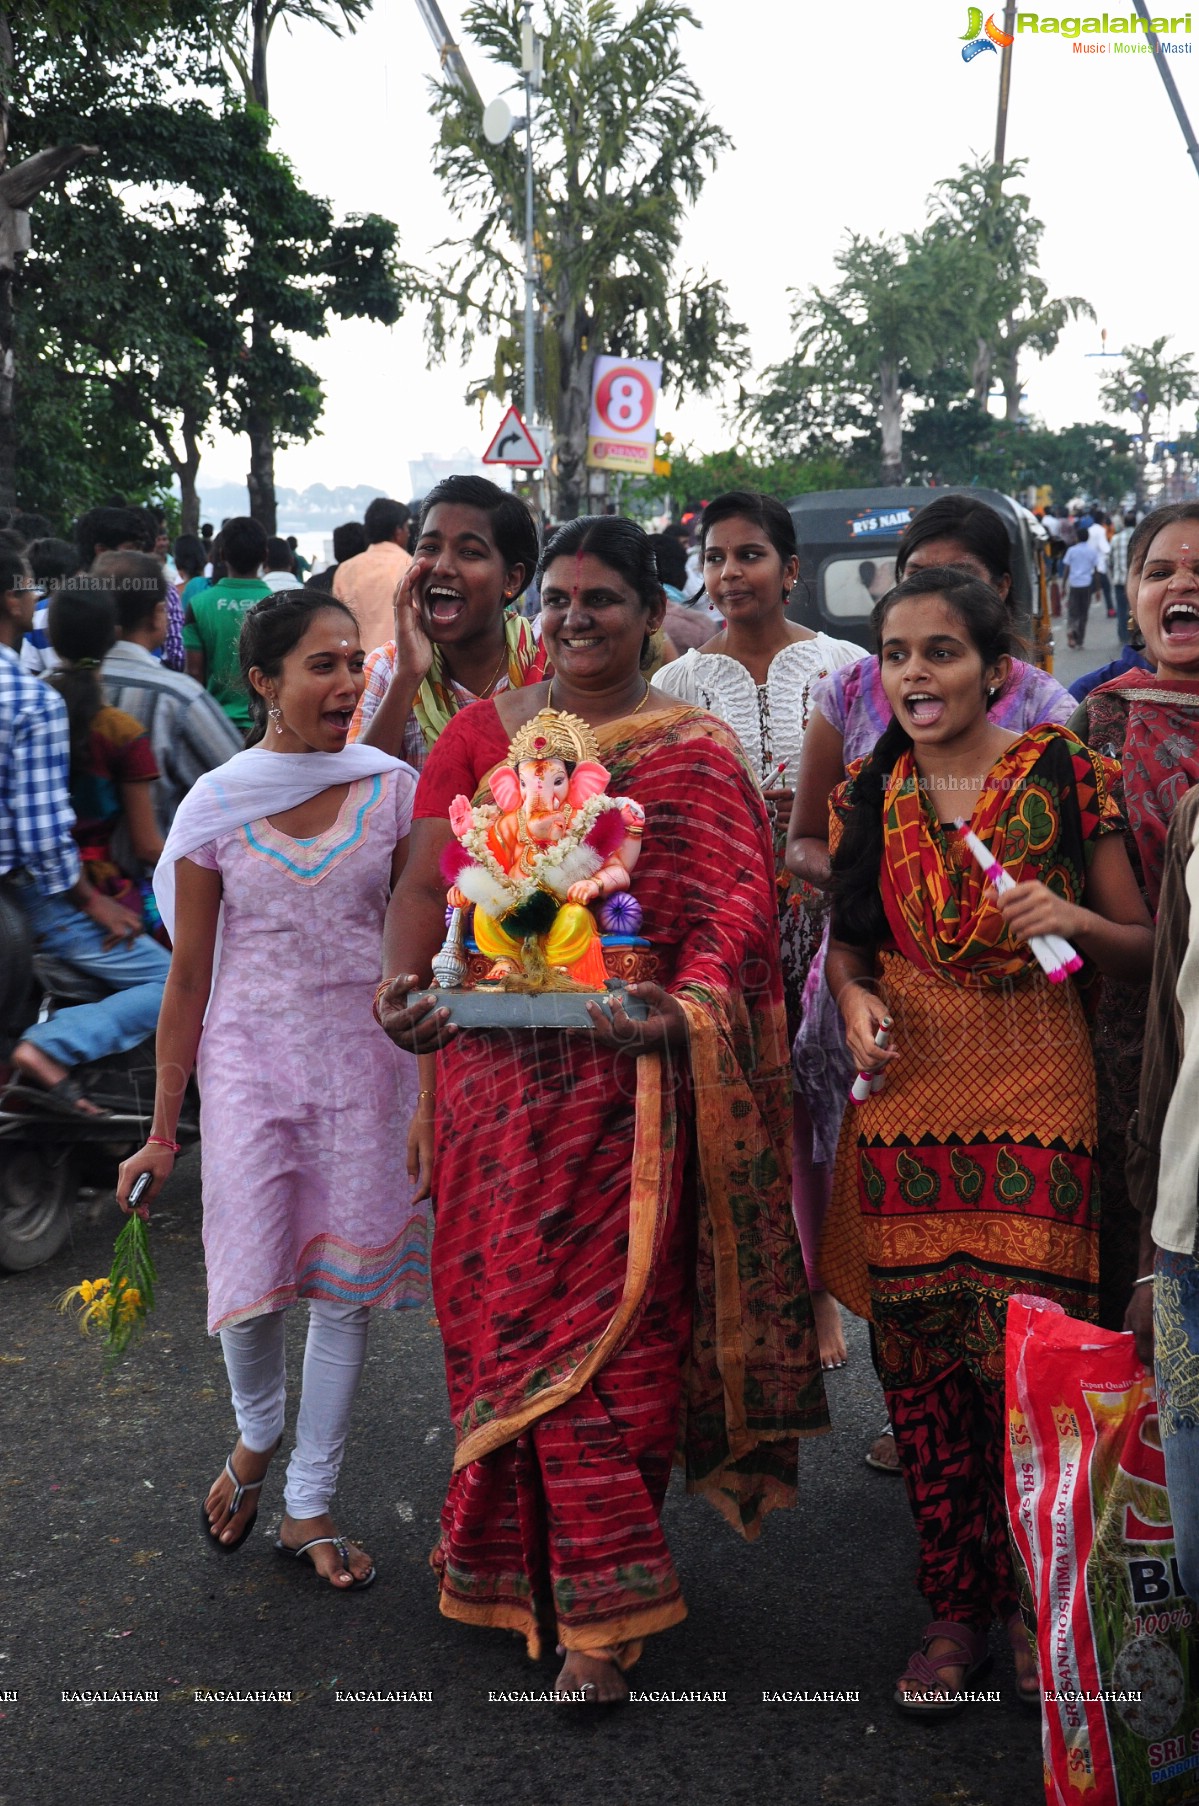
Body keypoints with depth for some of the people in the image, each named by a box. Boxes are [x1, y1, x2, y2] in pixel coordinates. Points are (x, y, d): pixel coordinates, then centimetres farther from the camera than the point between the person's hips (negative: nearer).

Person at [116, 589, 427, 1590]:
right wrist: (162, 1131, 2)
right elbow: (189, 978, 1)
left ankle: (309, 1508, 22)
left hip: (367, 1059, 1)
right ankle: (256, 1439, 33)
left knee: (348, 1288, 5)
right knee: (253, 1288, -1)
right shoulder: (216, 805, -2)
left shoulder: (391, 788, -1)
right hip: (251, 1059, -1)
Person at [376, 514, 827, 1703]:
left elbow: (732, 914, -6)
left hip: (624, 1077, -3)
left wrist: (677, 1012, -23)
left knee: (607, 1318, -1)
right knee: (500, 1304, 9)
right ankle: (517, 1559, 29)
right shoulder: (482, 733, 10)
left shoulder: (698, 755, 2)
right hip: (492, 1061, 3)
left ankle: (600, 1605, 12)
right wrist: (401, 982, -16)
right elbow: (424, 881, 3)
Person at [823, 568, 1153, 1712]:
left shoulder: (1062, 777, 0)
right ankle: (953, 1607, 22)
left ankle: (1036, 1607, 16)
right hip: (904, 1101, 3)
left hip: (1034, 1099, -3)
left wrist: (1074, 918, -16)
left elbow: (1145, 951, 4)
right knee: (919, 1362, 5)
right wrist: (854, 998, 1)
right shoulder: (868, 797, 9)